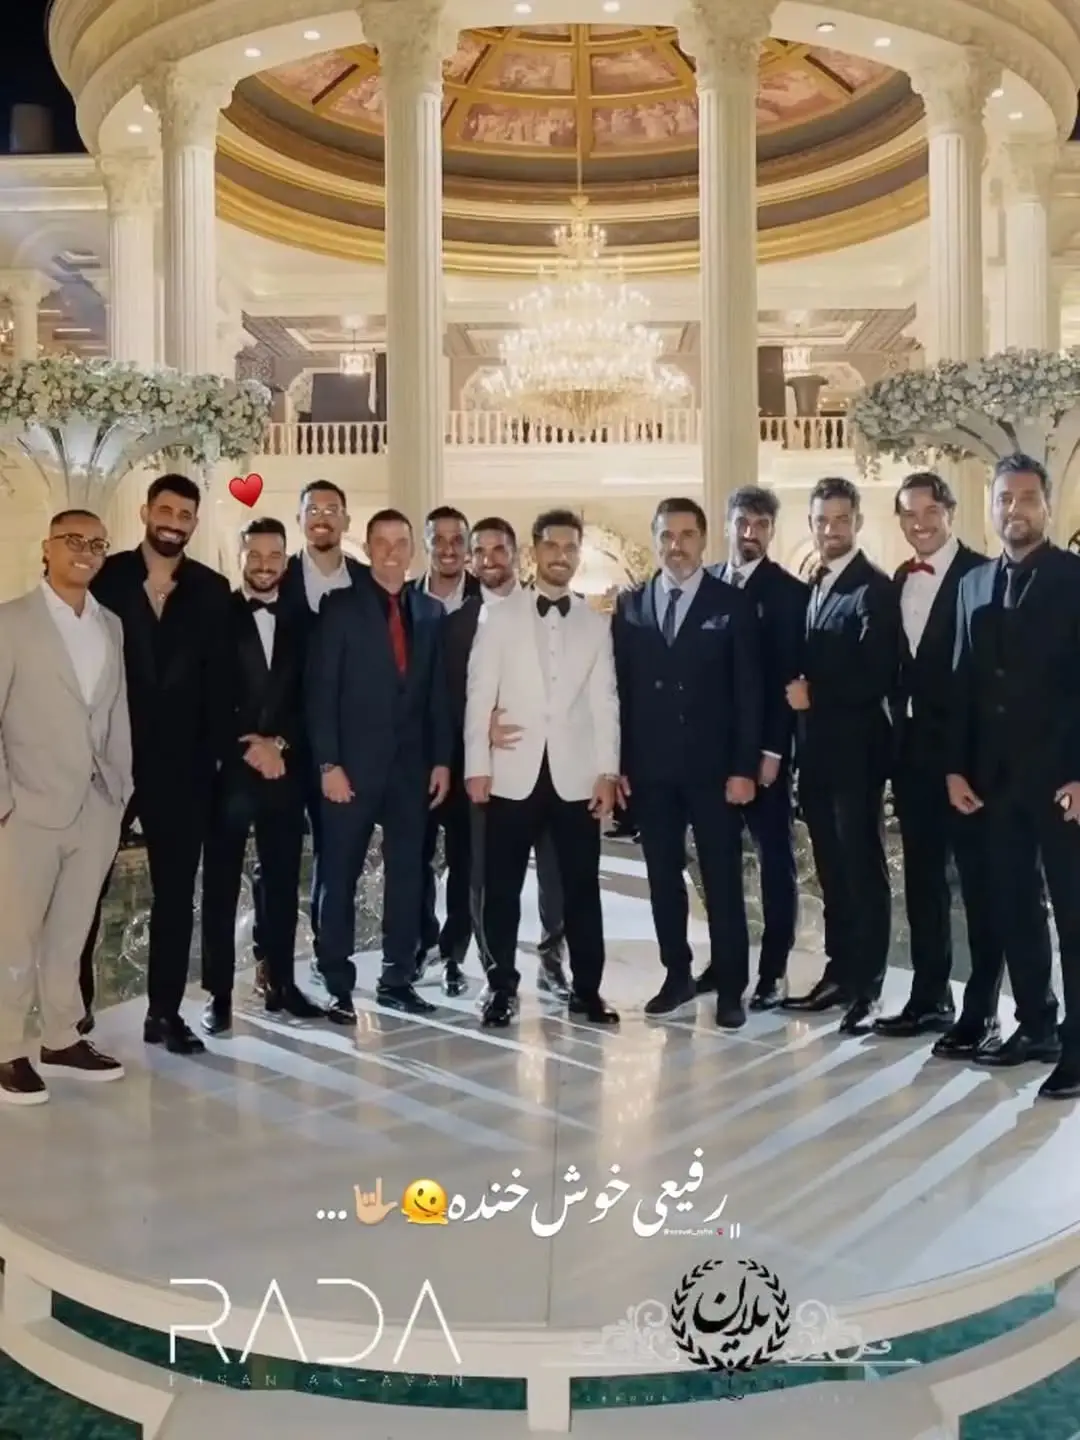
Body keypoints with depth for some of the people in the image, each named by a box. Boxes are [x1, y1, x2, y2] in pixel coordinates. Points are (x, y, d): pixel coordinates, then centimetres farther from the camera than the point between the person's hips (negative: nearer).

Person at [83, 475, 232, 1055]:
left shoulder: (211, 590, 4)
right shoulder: (106, 577, -1)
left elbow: (218, 678, 4)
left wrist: (222, 750, -3)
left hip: (181, 762, 2)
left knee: (176, 893, 7)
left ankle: (165, 1011, 17)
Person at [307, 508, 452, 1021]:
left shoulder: (431, 612, 9)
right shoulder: (340, 607, -2)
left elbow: (438, 692, 10)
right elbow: (320, 691, -7)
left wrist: (442, 759, 4)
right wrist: (328, 763, -13)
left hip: (411, 765, 4)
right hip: (354, 764, -3)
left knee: (408, 875, 8)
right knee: (339, 876, 2)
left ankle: (397, 979, 18)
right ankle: (337, 984, 12)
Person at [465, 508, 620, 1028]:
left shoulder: (595, 624, 9)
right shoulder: (500, 617, 5)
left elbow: (605, 702, 6)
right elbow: (479, 696, 1)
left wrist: (607, 771, -2)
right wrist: (476, 766, -6)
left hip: (575, 775, 1)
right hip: (514, 774, -1)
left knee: (582, 887, 5)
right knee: (502, 888, 4)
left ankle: (586, 988, 15)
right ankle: (502, 987, 14)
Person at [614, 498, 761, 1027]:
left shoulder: (732, 604, 0)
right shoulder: (630, 605, 8)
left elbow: (748, 692, -3)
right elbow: (621, 688, 7)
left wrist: (744, 767, -10)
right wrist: (618, 761, 1)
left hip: (713, 766, -3)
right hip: (650, 767, 3)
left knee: (723, 880, 1)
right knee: (663, 878, 9)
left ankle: (730, 989, 10)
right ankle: (677, 975, 22)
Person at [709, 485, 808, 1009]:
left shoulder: (789, 592, -5)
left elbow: (789, 677, -9)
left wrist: (772, 749, -15)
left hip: (763, 746, -4)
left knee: (775, 857, 4)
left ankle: (773, 971, 10)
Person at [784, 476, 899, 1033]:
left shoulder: (874, 588, -11)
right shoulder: (810, 588, 14)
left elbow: (878, 678, -19)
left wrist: (814, 694, -14)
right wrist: (797, 693, 1)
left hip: (855, 751, -8)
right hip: (816, 752, 8)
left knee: (863, 869, 0)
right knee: (832, 870, 14)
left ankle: (867, 988, 7)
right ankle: (839, 972, 23)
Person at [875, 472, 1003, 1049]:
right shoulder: (899, 581, 13)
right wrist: (897, 725, 5)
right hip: (911, 749, 7)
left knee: (978, 880, 0)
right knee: (922, 877, 13)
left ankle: (981, 1009, 7)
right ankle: (930, 996, 24)